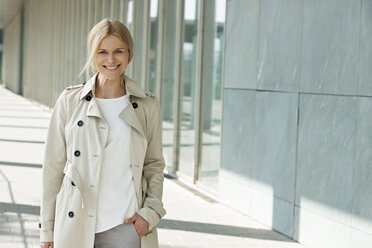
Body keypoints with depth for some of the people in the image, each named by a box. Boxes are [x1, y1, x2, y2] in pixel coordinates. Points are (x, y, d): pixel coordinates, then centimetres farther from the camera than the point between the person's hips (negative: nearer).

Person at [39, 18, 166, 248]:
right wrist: (48, 229, 6)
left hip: (126, 226, 0)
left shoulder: (147, 105, 4)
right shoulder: (70, 101, 3)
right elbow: (54, 165, 6)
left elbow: (154, 164, 12)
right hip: (75, 228, 0)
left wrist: (150, 211, -3)